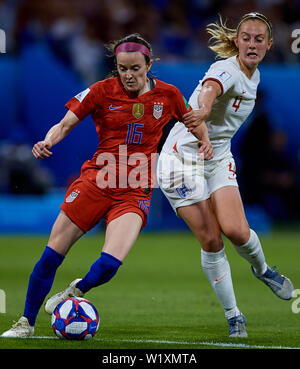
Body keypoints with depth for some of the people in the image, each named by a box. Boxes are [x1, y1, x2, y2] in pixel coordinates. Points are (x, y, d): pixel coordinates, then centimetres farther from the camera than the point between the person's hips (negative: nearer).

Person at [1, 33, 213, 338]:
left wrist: (204, 142, 1)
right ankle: (27, 322, 15)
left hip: (134, 193, 0)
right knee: (52, 254, -3)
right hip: (96, 181, 0)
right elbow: (66, 123, -4)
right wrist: (48, 141, -24)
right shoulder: (103, 90, -2)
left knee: (110, 264, -20)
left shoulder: (167, 95, 2)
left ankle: (77, 290, 15)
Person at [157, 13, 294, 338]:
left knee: (236, 231, -16)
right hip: (184, 157, -5)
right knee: (211, 241, -9)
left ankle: (262, 269, 16)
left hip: (218, 159, 5)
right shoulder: (226, 70, -22)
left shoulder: (253, 76, 3)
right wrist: (202, 111, -69)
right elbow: (209, 90, -48)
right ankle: (233, 315, 4)